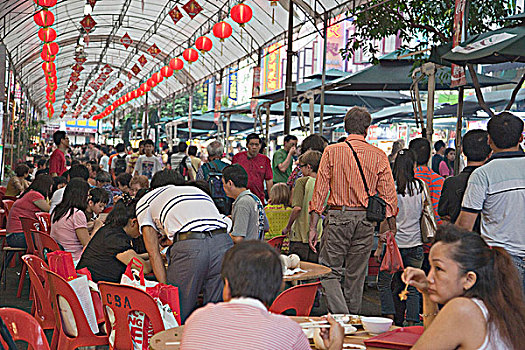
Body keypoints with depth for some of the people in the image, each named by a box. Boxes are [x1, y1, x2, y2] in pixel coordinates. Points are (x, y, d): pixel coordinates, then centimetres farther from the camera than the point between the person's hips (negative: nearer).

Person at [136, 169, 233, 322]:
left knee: (178, 317, 7)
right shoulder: (199, 191, 39)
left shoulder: (145, 200, 28)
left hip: (189, 247, -4)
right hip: (223, 241, 4)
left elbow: (153, 252, 18)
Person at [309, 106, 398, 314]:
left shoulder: (332, 151, 0)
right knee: (356, 275, 14)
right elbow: (389, 196, 1)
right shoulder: (379, 156, 4)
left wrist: (313, 227, -1)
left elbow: (320, 191, -3)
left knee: (329, 272, 2)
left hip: (339, 218, -3)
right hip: (366, 219, 3)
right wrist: (392, 230, 7)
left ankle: (341, 316, -16)